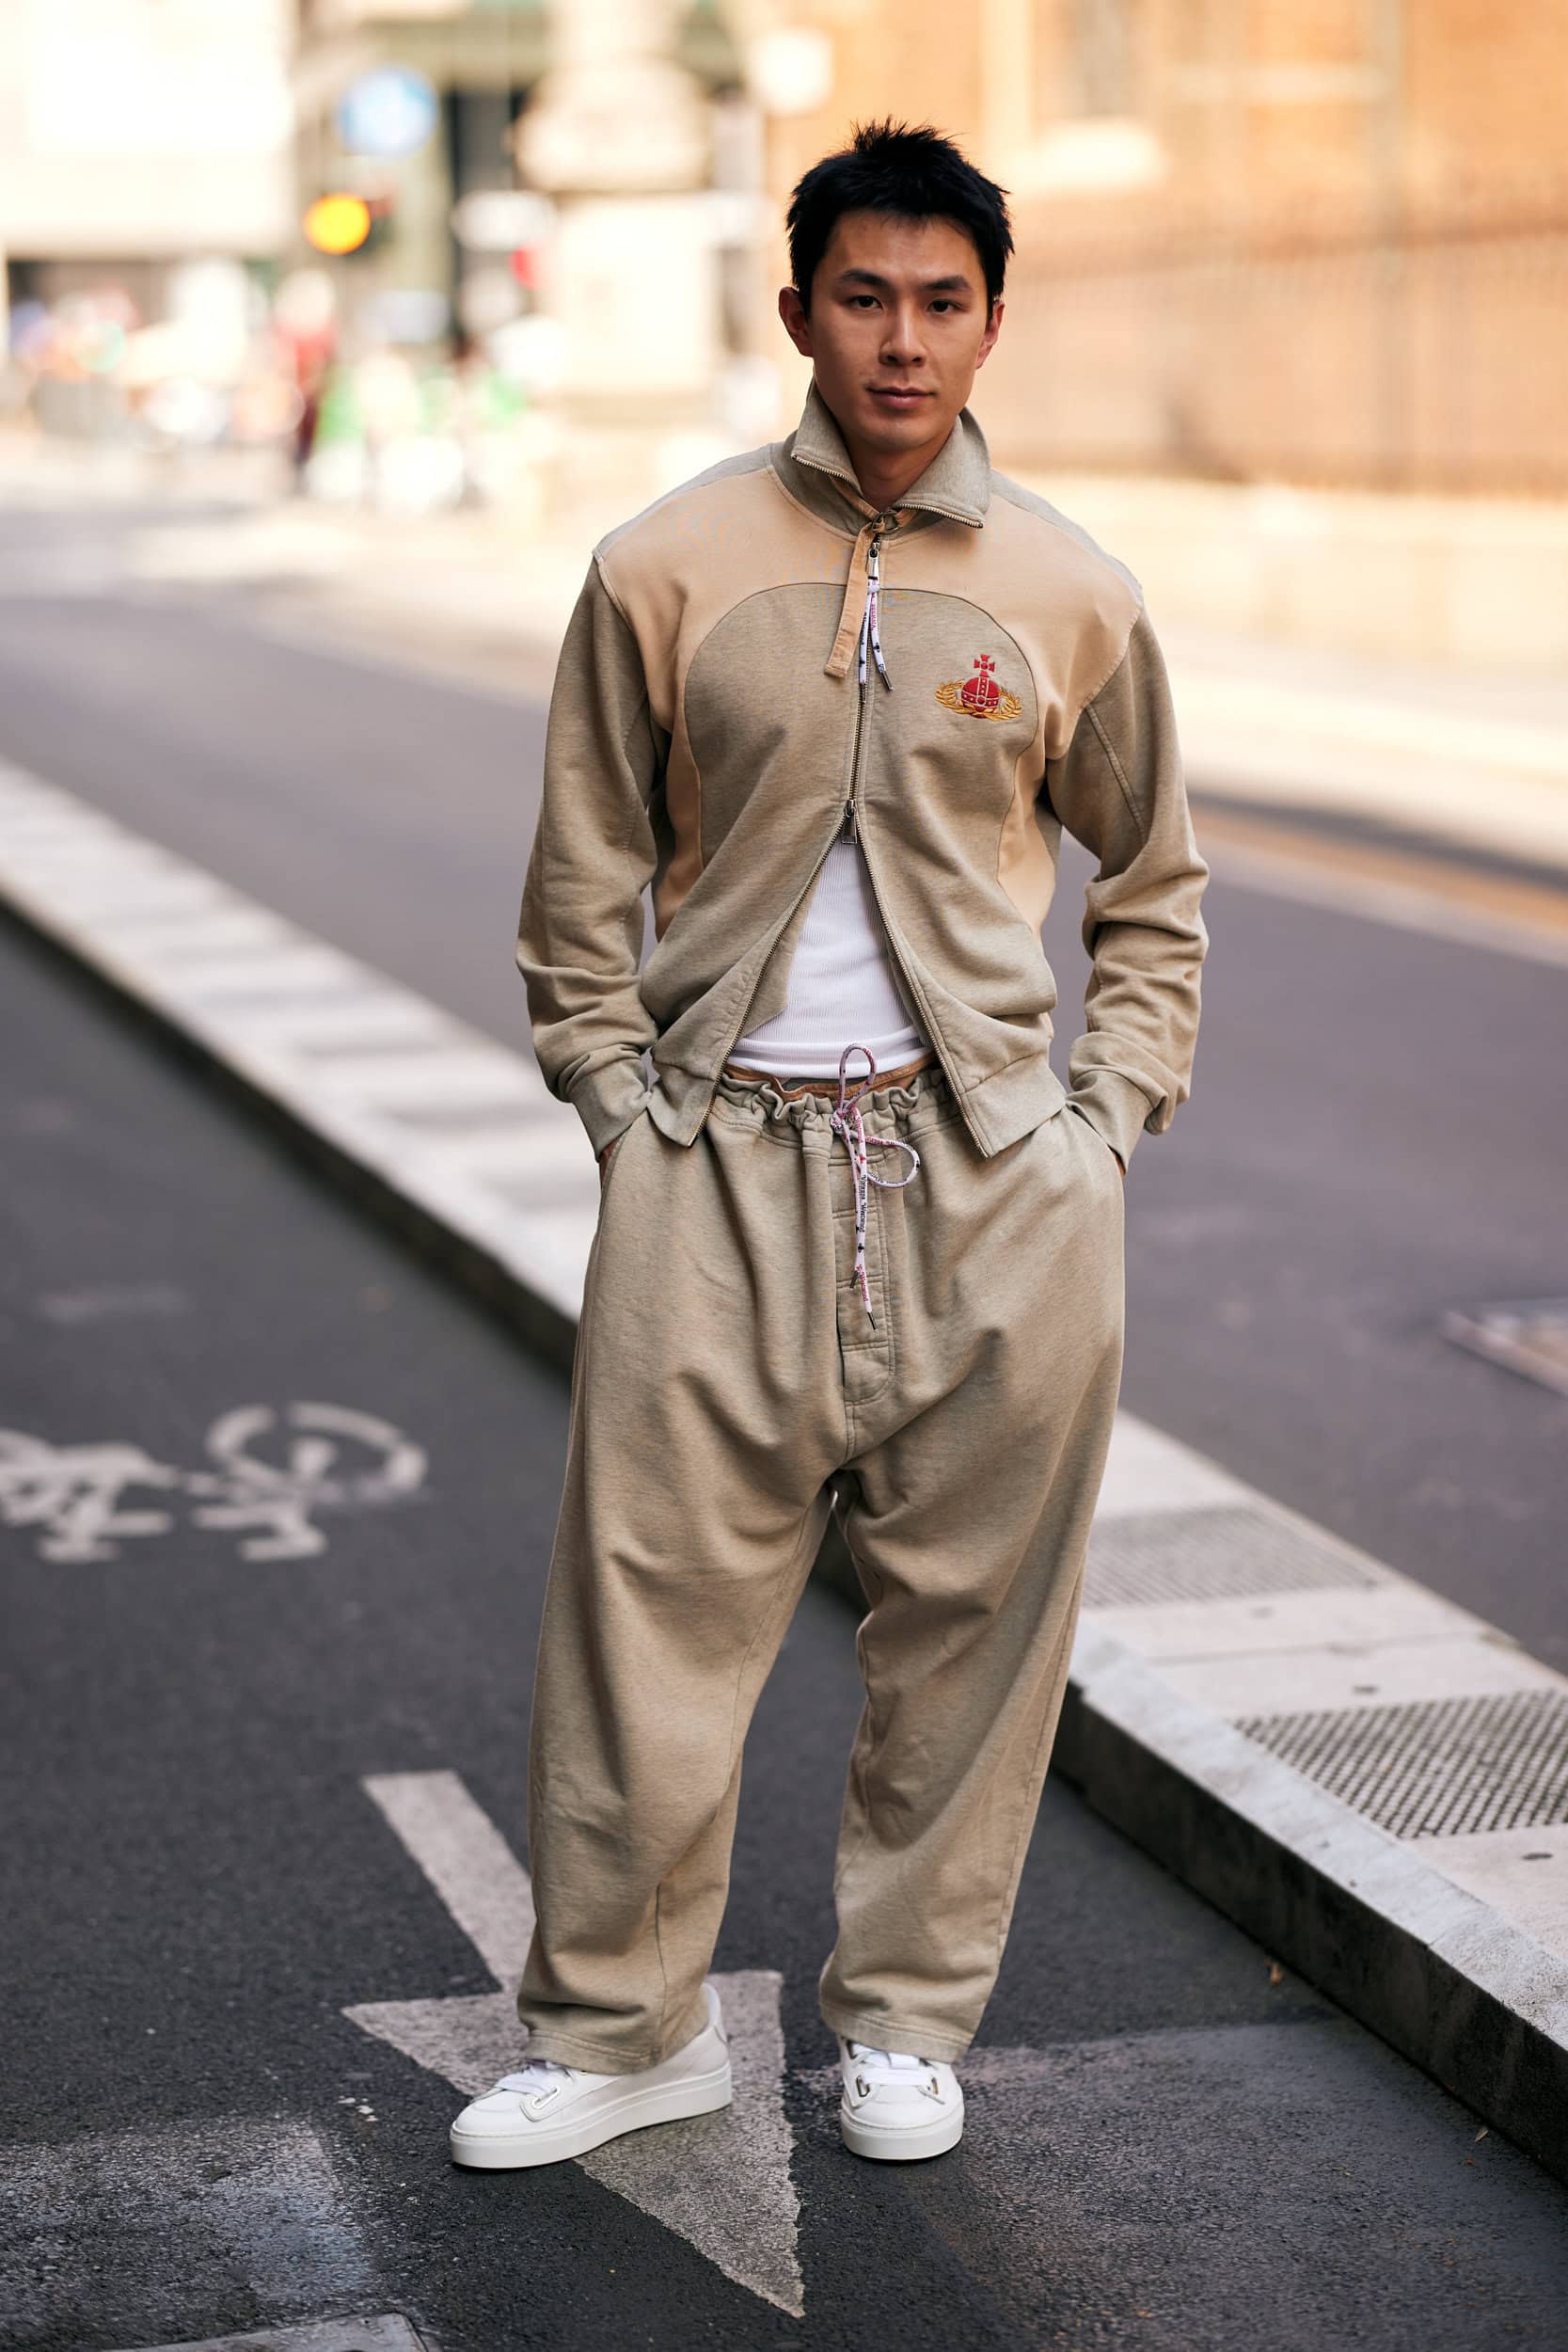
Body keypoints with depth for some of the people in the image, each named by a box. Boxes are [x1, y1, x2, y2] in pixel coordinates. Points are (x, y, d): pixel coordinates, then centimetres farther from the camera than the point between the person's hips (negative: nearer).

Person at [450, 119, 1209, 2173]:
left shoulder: (1072, 593, 5)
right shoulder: (667, 572, 1)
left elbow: (1156, 881, 16)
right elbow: (584, 881, 9)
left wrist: (1110, 1116, 6)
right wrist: (621, 1108, 1)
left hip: (996, 1176, 1)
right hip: (724, 1160, -1)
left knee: (974, 1618, 6)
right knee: (654, 1609, 1)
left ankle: (906, 2018, 24)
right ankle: (624, 2027, 18)